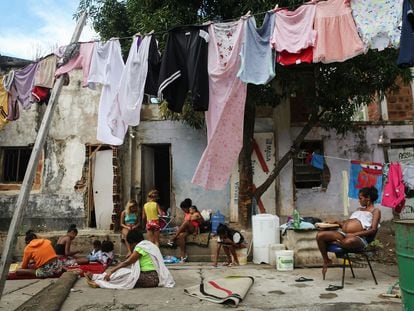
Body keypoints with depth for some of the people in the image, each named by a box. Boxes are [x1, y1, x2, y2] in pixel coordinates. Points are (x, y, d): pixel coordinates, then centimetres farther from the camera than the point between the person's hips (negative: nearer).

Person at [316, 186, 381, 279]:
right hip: (343, 233, 7)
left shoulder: (375, 211, 9)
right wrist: (336, 222, 10)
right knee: (320, 235, -16)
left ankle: (334, 243, -9)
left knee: (349, 241, -45)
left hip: (358, 237, -7)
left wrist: (354, 234, -16)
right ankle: (326, 261, 4)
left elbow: (373, 230, -6)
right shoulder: (359, 209, 32)